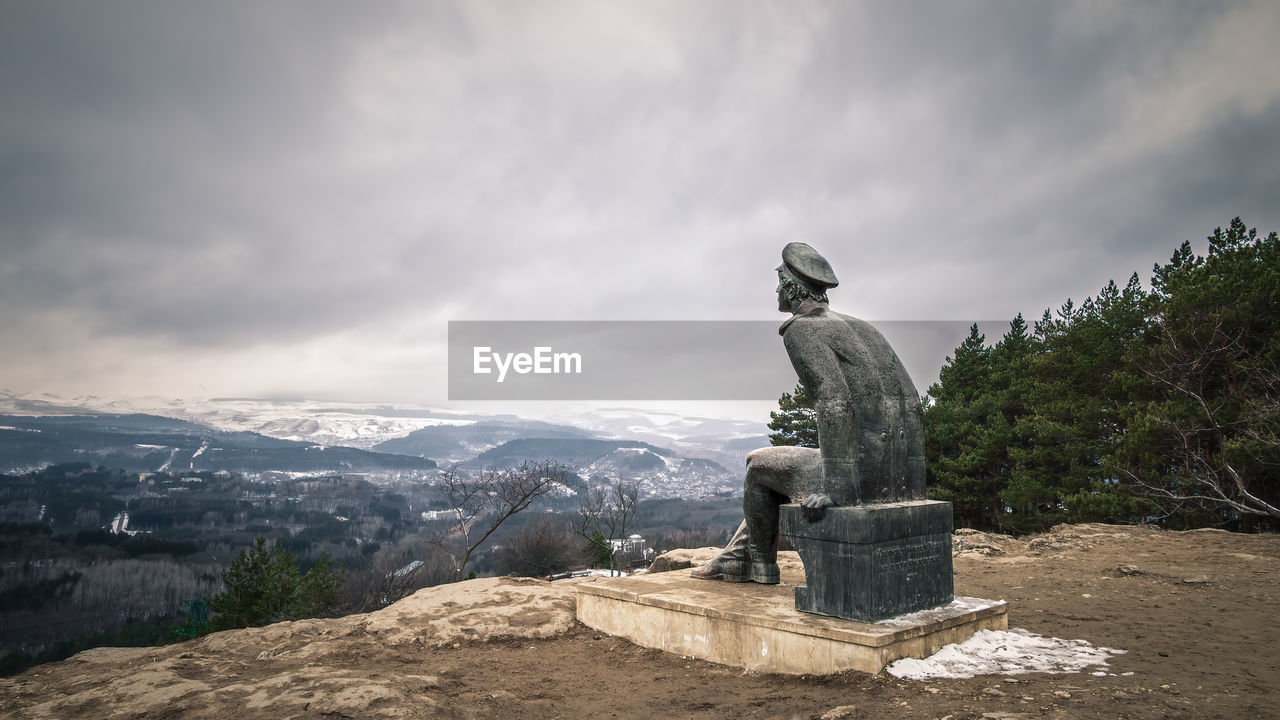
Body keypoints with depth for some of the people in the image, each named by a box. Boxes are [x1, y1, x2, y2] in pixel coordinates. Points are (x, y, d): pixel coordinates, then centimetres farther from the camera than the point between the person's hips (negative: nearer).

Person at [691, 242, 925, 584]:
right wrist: (911, 478, 19)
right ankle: (734, 560, 39)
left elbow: (835, 404, -22)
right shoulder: (861, 327, 19)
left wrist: (832, 488, -23)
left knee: (759, 464, 17)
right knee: (782, 465, 29)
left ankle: (760, 564, 33)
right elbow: (913, 404, 16)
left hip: (858, 475, -8)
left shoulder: (800, 330, -6)